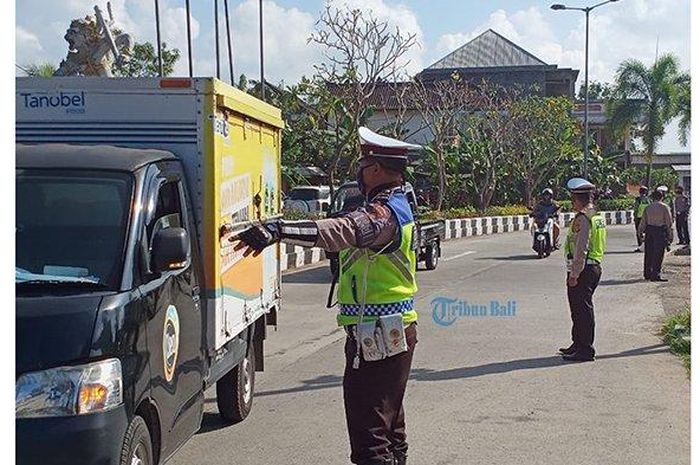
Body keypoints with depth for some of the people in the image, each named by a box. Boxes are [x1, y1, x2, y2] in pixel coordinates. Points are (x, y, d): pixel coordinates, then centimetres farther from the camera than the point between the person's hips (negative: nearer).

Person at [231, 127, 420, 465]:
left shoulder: (383, 214, -20)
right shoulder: (397, 205, 14)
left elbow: (339, 231, -39)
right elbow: (351, 228, 30)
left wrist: (279, 230, -50)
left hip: (375, 337, -11)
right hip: (396, 333, 11)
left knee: (368, 426, -9)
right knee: (389, 419, 23)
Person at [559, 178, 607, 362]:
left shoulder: (582, 218, -18)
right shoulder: (597, 216, 14)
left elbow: (581, 249, -22)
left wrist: (574, 274, -20)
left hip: (582, 270, -10)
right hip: (594, 267, 10)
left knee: (582, 309, -5)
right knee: (581, 309, 19)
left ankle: (585, 351, 0)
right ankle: (578, 345, 30)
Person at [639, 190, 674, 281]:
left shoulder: (648, 208, 7)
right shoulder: (664, 207, -4)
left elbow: (643, 221, 8)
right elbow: (669, 222, -5)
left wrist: (641, 232, 19)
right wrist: (670, 235, 0)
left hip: (649, 230, 5)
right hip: (660, 231, -4)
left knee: (649, 253, 12)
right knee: (658, 254, -2)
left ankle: (647, 274, 20)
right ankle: (656, 275, -5)